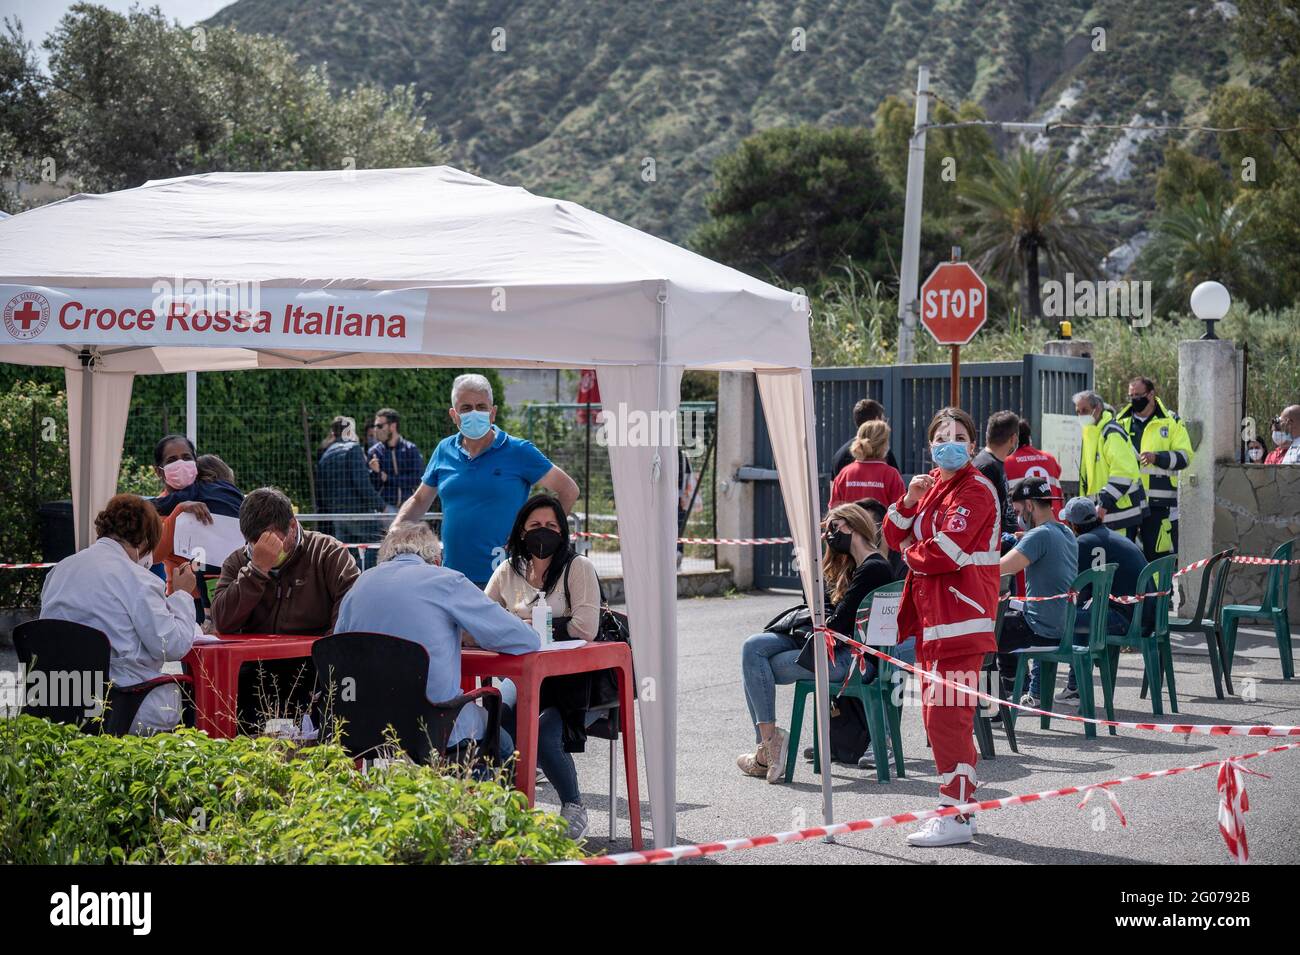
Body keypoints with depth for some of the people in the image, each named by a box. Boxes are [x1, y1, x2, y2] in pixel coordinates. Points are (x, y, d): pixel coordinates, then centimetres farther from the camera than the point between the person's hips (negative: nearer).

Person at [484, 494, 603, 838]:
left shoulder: (578, 568, -3)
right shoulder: (508, 571, 11)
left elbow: (585, 628, -14)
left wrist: (529, 626, -9)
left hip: (575, 679, -4)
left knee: (543, 735, -30)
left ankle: (574, 807, -4)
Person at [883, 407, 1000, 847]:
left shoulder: (975, 490, -10)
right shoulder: (932, 485, 18)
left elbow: (944, 553, -19)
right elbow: (896, 537, 12)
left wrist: (911, 555, 0)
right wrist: (910, 500, -4)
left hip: (960, 613, -10)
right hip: (931, 613, 10)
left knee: (947, 714, -13)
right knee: (936, 714, 13)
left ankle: (956, 817, -11)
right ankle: (960, 806, 22)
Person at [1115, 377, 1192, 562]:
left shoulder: (1171, 422, 5)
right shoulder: (1121, 422, 14)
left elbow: (1185, 457, -3)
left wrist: (1157, 457, -17)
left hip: (1158, 504, -3)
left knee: (1157, 555, -1)